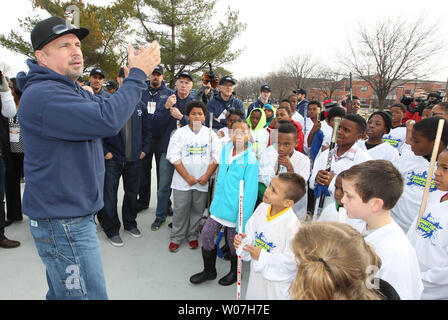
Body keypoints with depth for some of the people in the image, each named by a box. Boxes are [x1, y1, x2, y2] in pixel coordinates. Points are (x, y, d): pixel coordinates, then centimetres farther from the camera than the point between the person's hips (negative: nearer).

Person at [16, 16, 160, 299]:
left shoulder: (74, 92, 13)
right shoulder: (42, 95, -21)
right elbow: (108, 120, -31)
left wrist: (138, 73, -1)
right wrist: (138, 74, -21)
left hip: (75, 214, 10)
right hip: (62, 221, -10)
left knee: (62, 292, 25)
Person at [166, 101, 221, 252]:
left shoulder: (211, 134, 5)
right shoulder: (179, 133, 1)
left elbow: (216, 157, 1)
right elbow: (174, 157, -5)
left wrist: (206, 176, -10)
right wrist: (187, 177, -11)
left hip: (203, 181, 1)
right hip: (182, 181, -1)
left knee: (198, 210, 9)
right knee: (180, 210, 4)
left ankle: (192, 236, 28)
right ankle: (176, 238, 21)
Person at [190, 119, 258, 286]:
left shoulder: (250, 160, -17)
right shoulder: (225, 150, 1)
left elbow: (250, 191, -17)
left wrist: (243, 219, -17)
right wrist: (216, 199, 14)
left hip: (236, 208, -6)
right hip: (220, 203, 6)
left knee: (234, 240, 11)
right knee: (206, 233, 10)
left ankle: (235, 272, 40)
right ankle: (209, 270, 34)